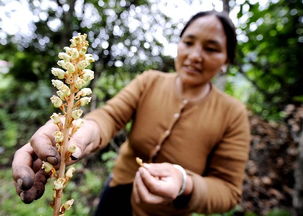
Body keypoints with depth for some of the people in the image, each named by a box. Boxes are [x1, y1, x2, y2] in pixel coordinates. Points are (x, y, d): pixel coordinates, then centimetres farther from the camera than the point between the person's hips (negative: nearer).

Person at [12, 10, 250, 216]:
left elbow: (228, 188, -16)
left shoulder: (233, 114, -17)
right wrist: (86, 131, -46)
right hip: (118, 195, 3)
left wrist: (185, 186, -36)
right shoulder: (148, 81, -12)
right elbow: (110, 115, -23)